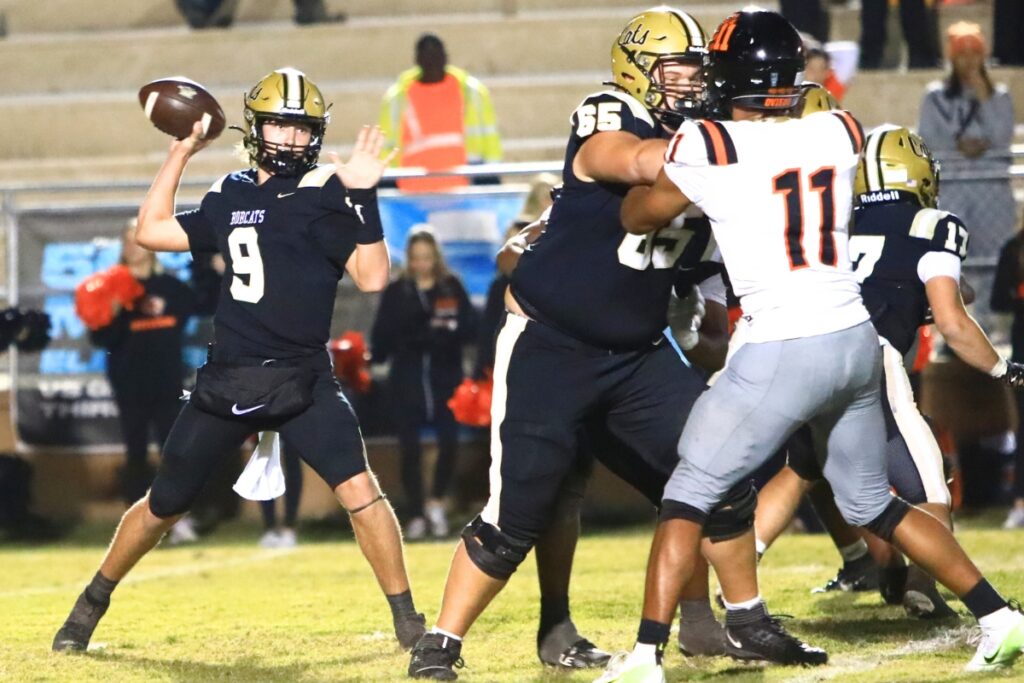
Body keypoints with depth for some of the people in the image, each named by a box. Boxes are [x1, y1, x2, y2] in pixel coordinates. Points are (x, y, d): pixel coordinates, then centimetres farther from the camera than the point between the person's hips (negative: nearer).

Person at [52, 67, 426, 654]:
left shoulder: (326, 197, -4)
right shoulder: (231, 196, 11)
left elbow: (373, 277, -13)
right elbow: (152, 232, 19)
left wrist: (364, 198, -23)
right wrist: (180, 154, 16)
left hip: (302, 381, -4)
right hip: (227, 381, 4)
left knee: (359, 487, -21)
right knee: (164, 505, 12)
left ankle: (407, 619, -10)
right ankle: (94, 602, 31)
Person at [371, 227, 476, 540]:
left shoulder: (453, 287, 5)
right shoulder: (396, 291, 5)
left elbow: (471, 327, 0)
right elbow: (382, 336, 1)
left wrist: (447, 329, -19)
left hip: (446, 375, 0)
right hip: (407, 377, 0)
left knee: (449, 442, -11)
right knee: (410, 449, -2)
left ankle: (436, 501, 12)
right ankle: (416, 516, 8)